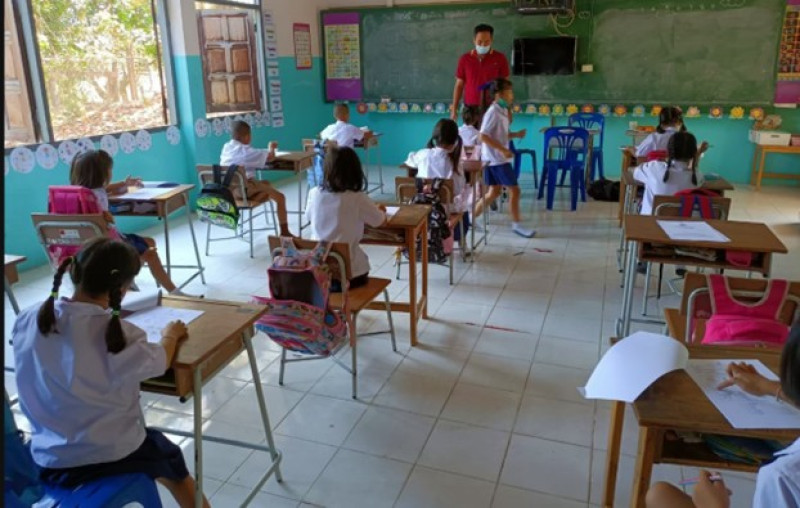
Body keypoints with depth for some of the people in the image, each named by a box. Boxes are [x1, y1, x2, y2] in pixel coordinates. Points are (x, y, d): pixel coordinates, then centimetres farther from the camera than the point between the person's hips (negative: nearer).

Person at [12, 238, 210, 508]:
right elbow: (161, 362, -6)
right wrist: (170, 335, 13)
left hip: (48, 461, 5)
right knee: (170, 460, 28)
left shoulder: (26, 321, -13)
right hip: (114, 457, -4)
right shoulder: (118, 334, -25)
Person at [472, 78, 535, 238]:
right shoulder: (493, 112, -18)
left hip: (495, 159, 10)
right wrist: (503, 150, -26)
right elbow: (483, 136, -24)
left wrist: (515, 134, 8)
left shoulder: (502, 111, 11)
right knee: (514, 190, -4)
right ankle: (516, 225, 8)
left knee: (494, 191, 15)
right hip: (497, 159, -10)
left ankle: (471, 218, 21)